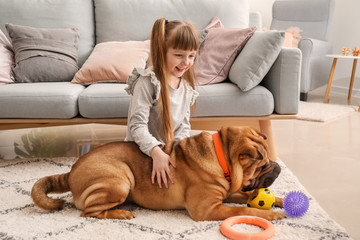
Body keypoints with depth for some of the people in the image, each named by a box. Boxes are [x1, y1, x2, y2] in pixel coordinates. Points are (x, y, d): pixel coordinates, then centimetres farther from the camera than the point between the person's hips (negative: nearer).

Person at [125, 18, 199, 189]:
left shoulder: (187, 86, 3)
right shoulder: (147, 82, -20)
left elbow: (184, 125, 6)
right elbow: (137, 125, -24)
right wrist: (157, 153, -37)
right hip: (142, 153, -6)